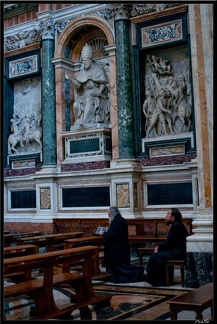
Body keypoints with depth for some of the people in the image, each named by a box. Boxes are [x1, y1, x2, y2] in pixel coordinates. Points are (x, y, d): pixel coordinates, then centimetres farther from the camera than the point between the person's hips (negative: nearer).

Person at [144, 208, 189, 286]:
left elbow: (169, 243, -18)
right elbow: (170, 242, 18)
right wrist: (160, 247, 6)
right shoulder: (177, 225, 15)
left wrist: (159, 249, -5)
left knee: (154, 257, -13)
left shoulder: (176, 226, -16)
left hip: (177, 253, -11)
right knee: (155, 255, 11)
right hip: (177, 251, 11)